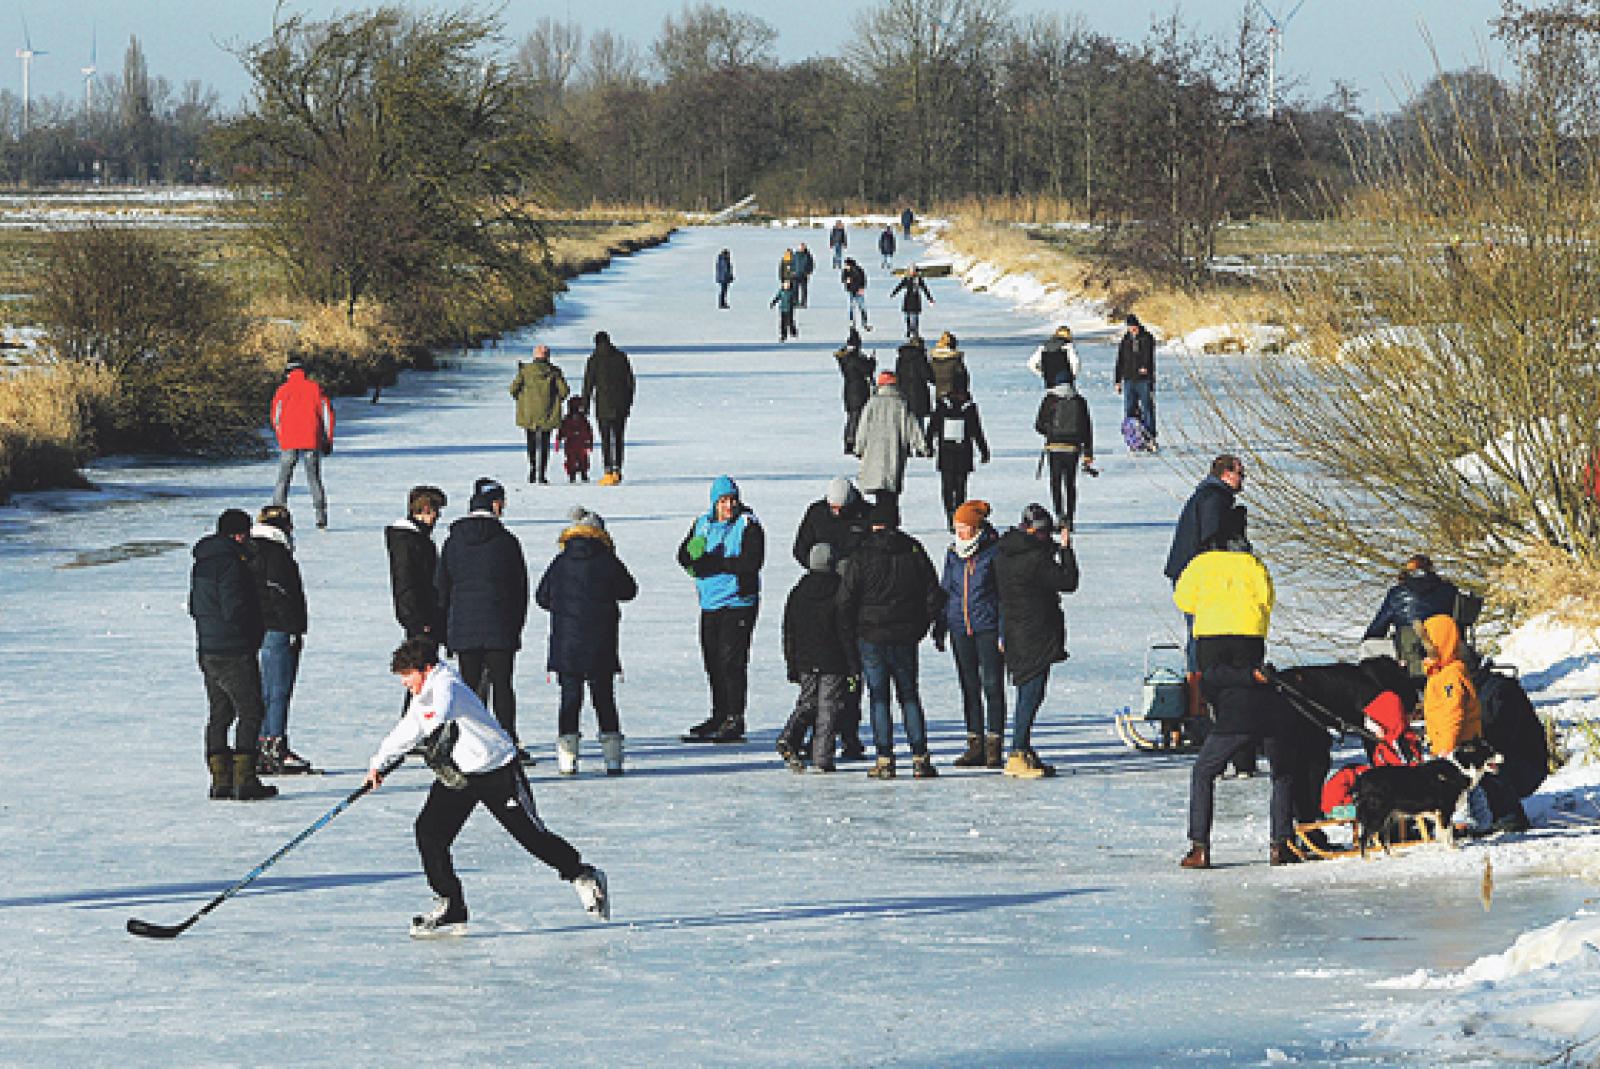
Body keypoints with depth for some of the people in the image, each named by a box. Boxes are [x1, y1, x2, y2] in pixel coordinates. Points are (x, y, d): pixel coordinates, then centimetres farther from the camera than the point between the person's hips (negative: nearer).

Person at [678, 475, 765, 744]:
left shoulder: (748, 525, -6)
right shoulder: (703, 523, 13)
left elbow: (752, 561, -17)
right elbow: (685, 555, 10)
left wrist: (715, 563, -21)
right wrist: (696, 558, -14)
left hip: (738, 603, -6)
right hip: (710, 604, 6)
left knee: (731, 661, -9)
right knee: (713, 661, 9)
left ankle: (734, 720, -5)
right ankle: (720, 715, 20)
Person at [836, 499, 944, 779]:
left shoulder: (861, 556, -6)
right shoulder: (914, 552, 2)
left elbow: (845, 601, -7)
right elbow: (934, 597, 4)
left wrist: (850, 637, 4)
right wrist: (919, 627, 14)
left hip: (871, 637, -2)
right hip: (905, 639, 2)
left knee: (879, 699, 3)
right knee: (909, 696, 10)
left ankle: (885, 759, -1)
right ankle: (920, 758, 4)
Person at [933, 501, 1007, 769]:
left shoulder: (995, 552, -6)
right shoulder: (954, 553, 10)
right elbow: (945, 591, 18)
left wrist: (1005, 631, -9)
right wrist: (939, 628, 15)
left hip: (988, 627, -5)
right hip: (960, 628, 5)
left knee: (992, 685, -4)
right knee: (969, 687, 8)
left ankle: (994, 746, 2)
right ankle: (975, 745, 13)